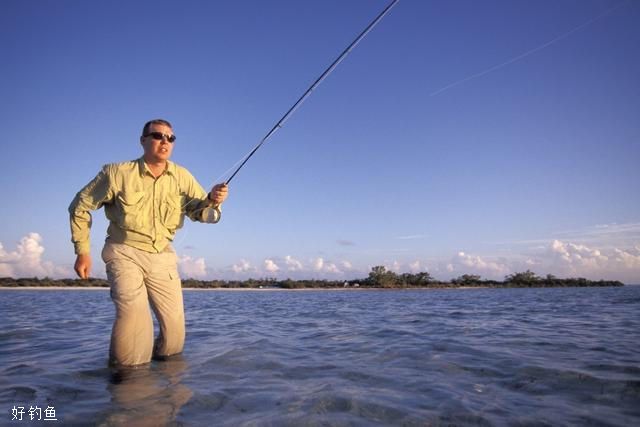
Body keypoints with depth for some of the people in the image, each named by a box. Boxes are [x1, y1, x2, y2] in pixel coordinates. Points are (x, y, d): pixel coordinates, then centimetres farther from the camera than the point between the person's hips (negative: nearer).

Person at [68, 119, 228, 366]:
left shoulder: (182, 177, -3)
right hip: (124, 253, -3)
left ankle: (163, 364, 31)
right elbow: (80, 206, -1)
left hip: (162, 256, 3)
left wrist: (212, 201, -32)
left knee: (175, 330, 2)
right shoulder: (119, 173, -10)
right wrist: (82, 251, -4)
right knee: (133, 313, -23)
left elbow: (202, 213, -8)